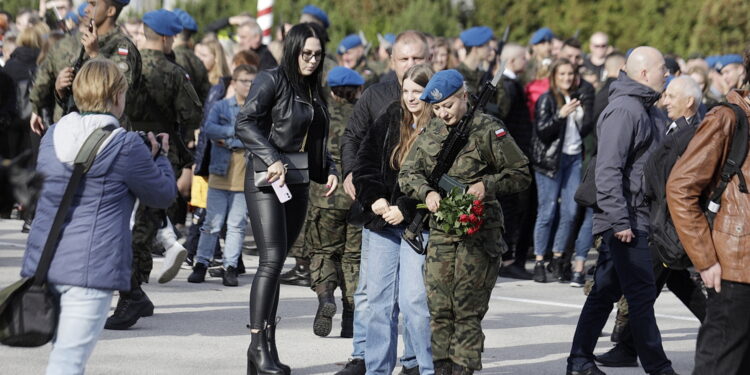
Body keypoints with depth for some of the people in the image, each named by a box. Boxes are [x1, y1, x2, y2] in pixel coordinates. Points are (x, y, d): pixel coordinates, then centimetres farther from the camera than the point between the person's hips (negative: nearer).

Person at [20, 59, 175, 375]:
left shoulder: (53, 135, 9)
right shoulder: (126, 145, -9)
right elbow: (163, 194, 1)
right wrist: (159, 156, 20)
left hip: (42, 262, 7)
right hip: (92, 266, -7)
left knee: (63, 348, 20)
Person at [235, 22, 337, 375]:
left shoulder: (314, 91, 16)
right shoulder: (272, 81, -7)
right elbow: (245, 123, -16)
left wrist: (330, 170, 8)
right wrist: (272, 159, -24)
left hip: (297, 184, 7)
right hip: (266, 181, -7)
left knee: (276, 262, 7)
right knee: (272, 260, -13)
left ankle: (267, 342, 9)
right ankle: (258, 345, -12)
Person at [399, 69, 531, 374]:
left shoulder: (488, 131, -3)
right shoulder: (430, 134, 12)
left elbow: (521, 174, -1)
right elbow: (407, 173, 12)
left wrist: (487, 185, -16)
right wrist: (427, 192, -8)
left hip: (479, 232, -5)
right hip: (440, 231, 5)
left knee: (468, 309, -5)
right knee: (438, 308, 3)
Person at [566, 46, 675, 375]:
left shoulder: (649, 111, 16)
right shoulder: (624, 110, -15)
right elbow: (608, 169, -22)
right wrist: (620, 220, -24)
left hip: (637, 219, 10)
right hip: (626, 219, -10)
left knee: (605, 290, 12)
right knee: (642, 294, -5)